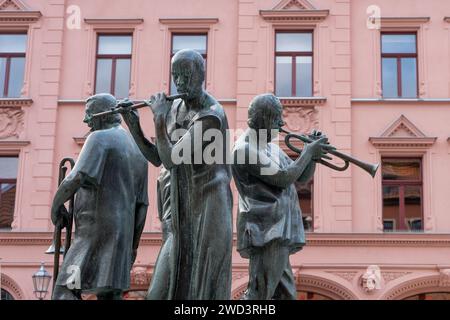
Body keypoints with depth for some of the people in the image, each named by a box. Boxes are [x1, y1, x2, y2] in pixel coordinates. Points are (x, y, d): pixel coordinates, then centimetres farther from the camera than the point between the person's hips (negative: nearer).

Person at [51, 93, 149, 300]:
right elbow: (141, 205, 18)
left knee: (65, 294, -11)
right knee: (110, 295, 9)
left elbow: (77, 178, -21)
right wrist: (133, 244, 22)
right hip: (120, 233, 8)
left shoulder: (99, 138, -6)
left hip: (96, 232, -8)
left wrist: (57, 203, -4)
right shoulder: (138, 151, 19)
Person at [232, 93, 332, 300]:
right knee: (260, 293, -12)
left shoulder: (271, 147, 19)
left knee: (285, 294, 11)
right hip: (266, 231, -10)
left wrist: (313, 154, 4)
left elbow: (301, 177, 20)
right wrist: (308, 153, -5)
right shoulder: (246, 148, -12)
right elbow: (284, 178, -16)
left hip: (279, 231, 10)